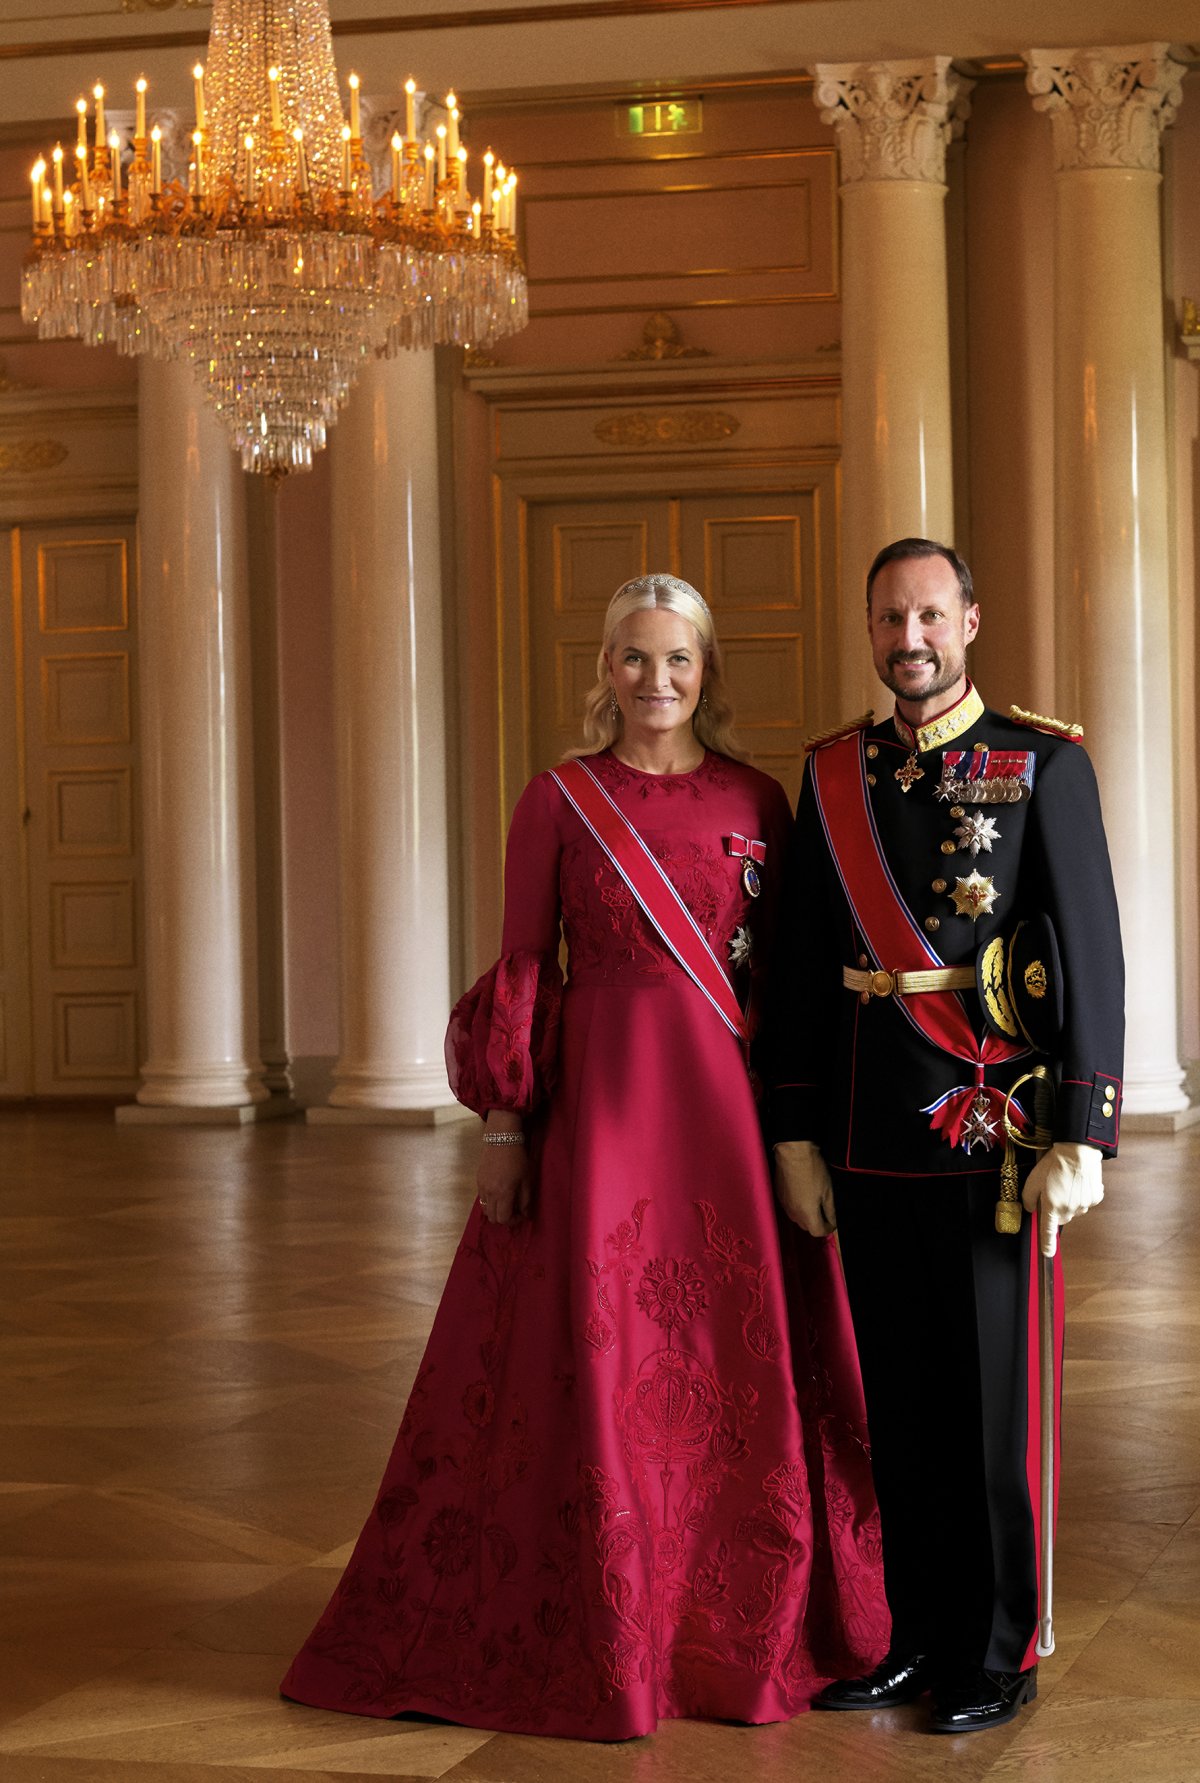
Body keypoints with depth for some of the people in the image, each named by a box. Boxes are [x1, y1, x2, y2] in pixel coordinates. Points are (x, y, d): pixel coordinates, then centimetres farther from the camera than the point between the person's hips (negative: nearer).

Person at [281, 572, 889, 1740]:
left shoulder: (756, 802, 7)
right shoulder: (558, 800, 2)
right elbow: (521, 970, 0)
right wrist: (503, 1124, -5)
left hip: (733, 1101, 2)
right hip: (597, 1101, -2)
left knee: (745, 1357, 5)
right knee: (599, 1356, 1)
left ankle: (751, 1633, 20)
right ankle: (595, 1641, 15)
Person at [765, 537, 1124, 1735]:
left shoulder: (1044, 766, -3)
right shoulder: (834, 774, 9)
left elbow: (1092, 958, -7)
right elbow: (804, 965, 10)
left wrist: (1081, 1137, -12)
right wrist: (796, 1137, 6)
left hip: (991, 1131, -4)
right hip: (870, 1139, 4)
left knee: (991, 1396, 2)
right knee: (896, 1398, 10)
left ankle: (999, 1655, 15)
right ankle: (918, 1638, 22)